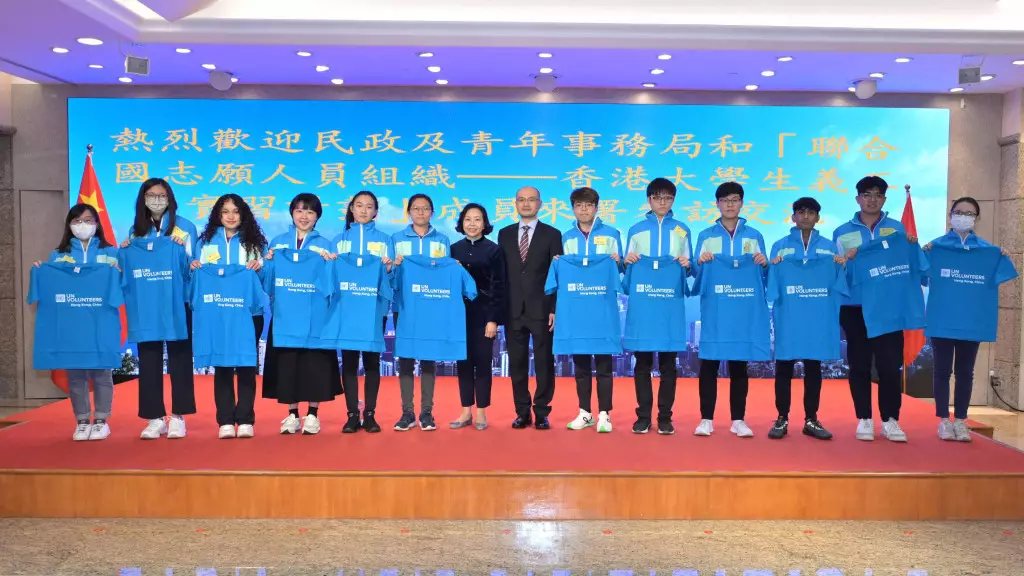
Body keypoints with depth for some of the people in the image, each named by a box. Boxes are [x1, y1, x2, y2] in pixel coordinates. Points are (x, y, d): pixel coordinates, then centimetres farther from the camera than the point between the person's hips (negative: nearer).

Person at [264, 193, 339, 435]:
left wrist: (330, 264, -16)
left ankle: (312, 414, 11)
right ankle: (292, 414, 14)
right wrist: (267, 261, -10)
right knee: (286, 361, 3)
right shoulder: (278, 241, 11)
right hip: (285, 312, 2)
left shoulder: (325, 245, 7)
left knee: (314, 362, -1)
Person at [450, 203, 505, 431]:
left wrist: (493, 319, -11)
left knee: (482, 362, 1)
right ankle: (466, 412, 16)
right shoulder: (454, 249, 7)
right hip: (459, 313, 3)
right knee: (463, 362, 7)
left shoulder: (493, 250, -2)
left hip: (483, 313, -3)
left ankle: (481, 412, 11)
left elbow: (498, 286, -5)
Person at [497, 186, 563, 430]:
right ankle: (522, 412, 16)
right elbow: (501, 273, 9)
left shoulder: (552, 234, 2)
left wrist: (555, 309, -8)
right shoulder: (505, 234, 11)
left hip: (541, 310, -2)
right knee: (517, 363, 6)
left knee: (544, 363, 2)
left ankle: (541, 412, 12)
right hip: (513, 310, 3)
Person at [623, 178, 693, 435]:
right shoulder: (635, 230, 11)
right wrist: (628, 261, -11)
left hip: (671, 303, 0)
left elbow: (689, 270, 10)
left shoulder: (682, 230, 11)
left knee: (668, 361, 3)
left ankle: (665, 417, 10)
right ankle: (643, 416, 9)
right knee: (642, 360, 1)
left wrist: (687, 265, -12)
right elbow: (627, 268, 11)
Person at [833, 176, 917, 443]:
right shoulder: (842, 232, 6)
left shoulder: (897, 228, 8)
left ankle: (890, 419, 10)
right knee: (859, 364, 5)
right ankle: (864, 419, 15)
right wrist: (846, 260, -14)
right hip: (854, 307, 0)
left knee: (890, 364, -2)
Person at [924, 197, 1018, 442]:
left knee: (965, 372, 8)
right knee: (942, 370, 5)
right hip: (942, 320, -1)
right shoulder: (936, 246, 0)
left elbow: (995, 279, 1)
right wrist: (923, 254, -19)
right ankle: (944, 420, 13)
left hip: (972, 321, 2)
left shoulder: (987, 250, 5)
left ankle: (961, 420, 17)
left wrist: (1001, 259, -14)